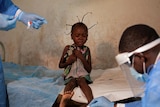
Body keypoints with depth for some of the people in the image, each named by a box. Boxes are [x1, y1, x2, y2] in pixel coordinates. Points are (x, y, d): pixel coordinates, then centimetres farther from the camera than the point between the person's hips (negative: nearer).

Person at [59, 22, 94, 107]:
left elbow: (89, 69, 3)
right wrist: (68, 62, -8)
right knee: (71, 83, -32)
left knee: (82, 81, -33)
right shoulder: (67, 49, 5)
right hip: (70, 75, 0)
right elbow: (60, 65, 14)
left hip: (83, 74, 0)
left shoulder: (86, 50, 6)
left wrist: (81, 57, -11)